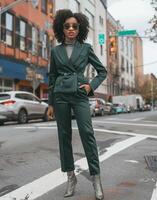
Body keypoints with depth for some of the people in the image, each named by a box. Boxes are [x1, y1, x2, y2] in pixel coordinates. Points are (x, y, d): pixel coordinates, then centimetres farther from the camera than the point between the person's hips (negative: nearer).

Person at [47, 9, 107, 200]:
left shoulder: (86, 48, 6)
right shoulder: (55, 50, 10)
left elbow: (102, 71, 12)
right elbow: (52, 78, 12)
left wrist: (91, 85, -5)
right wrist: (50, 103, 9)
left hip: (80, 95, -2)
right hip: (60, 95, 2)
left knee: (87, 133, -12)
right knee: (64, 135, 4)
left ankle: (96, 178, -2)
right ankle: (71, 177, 16)